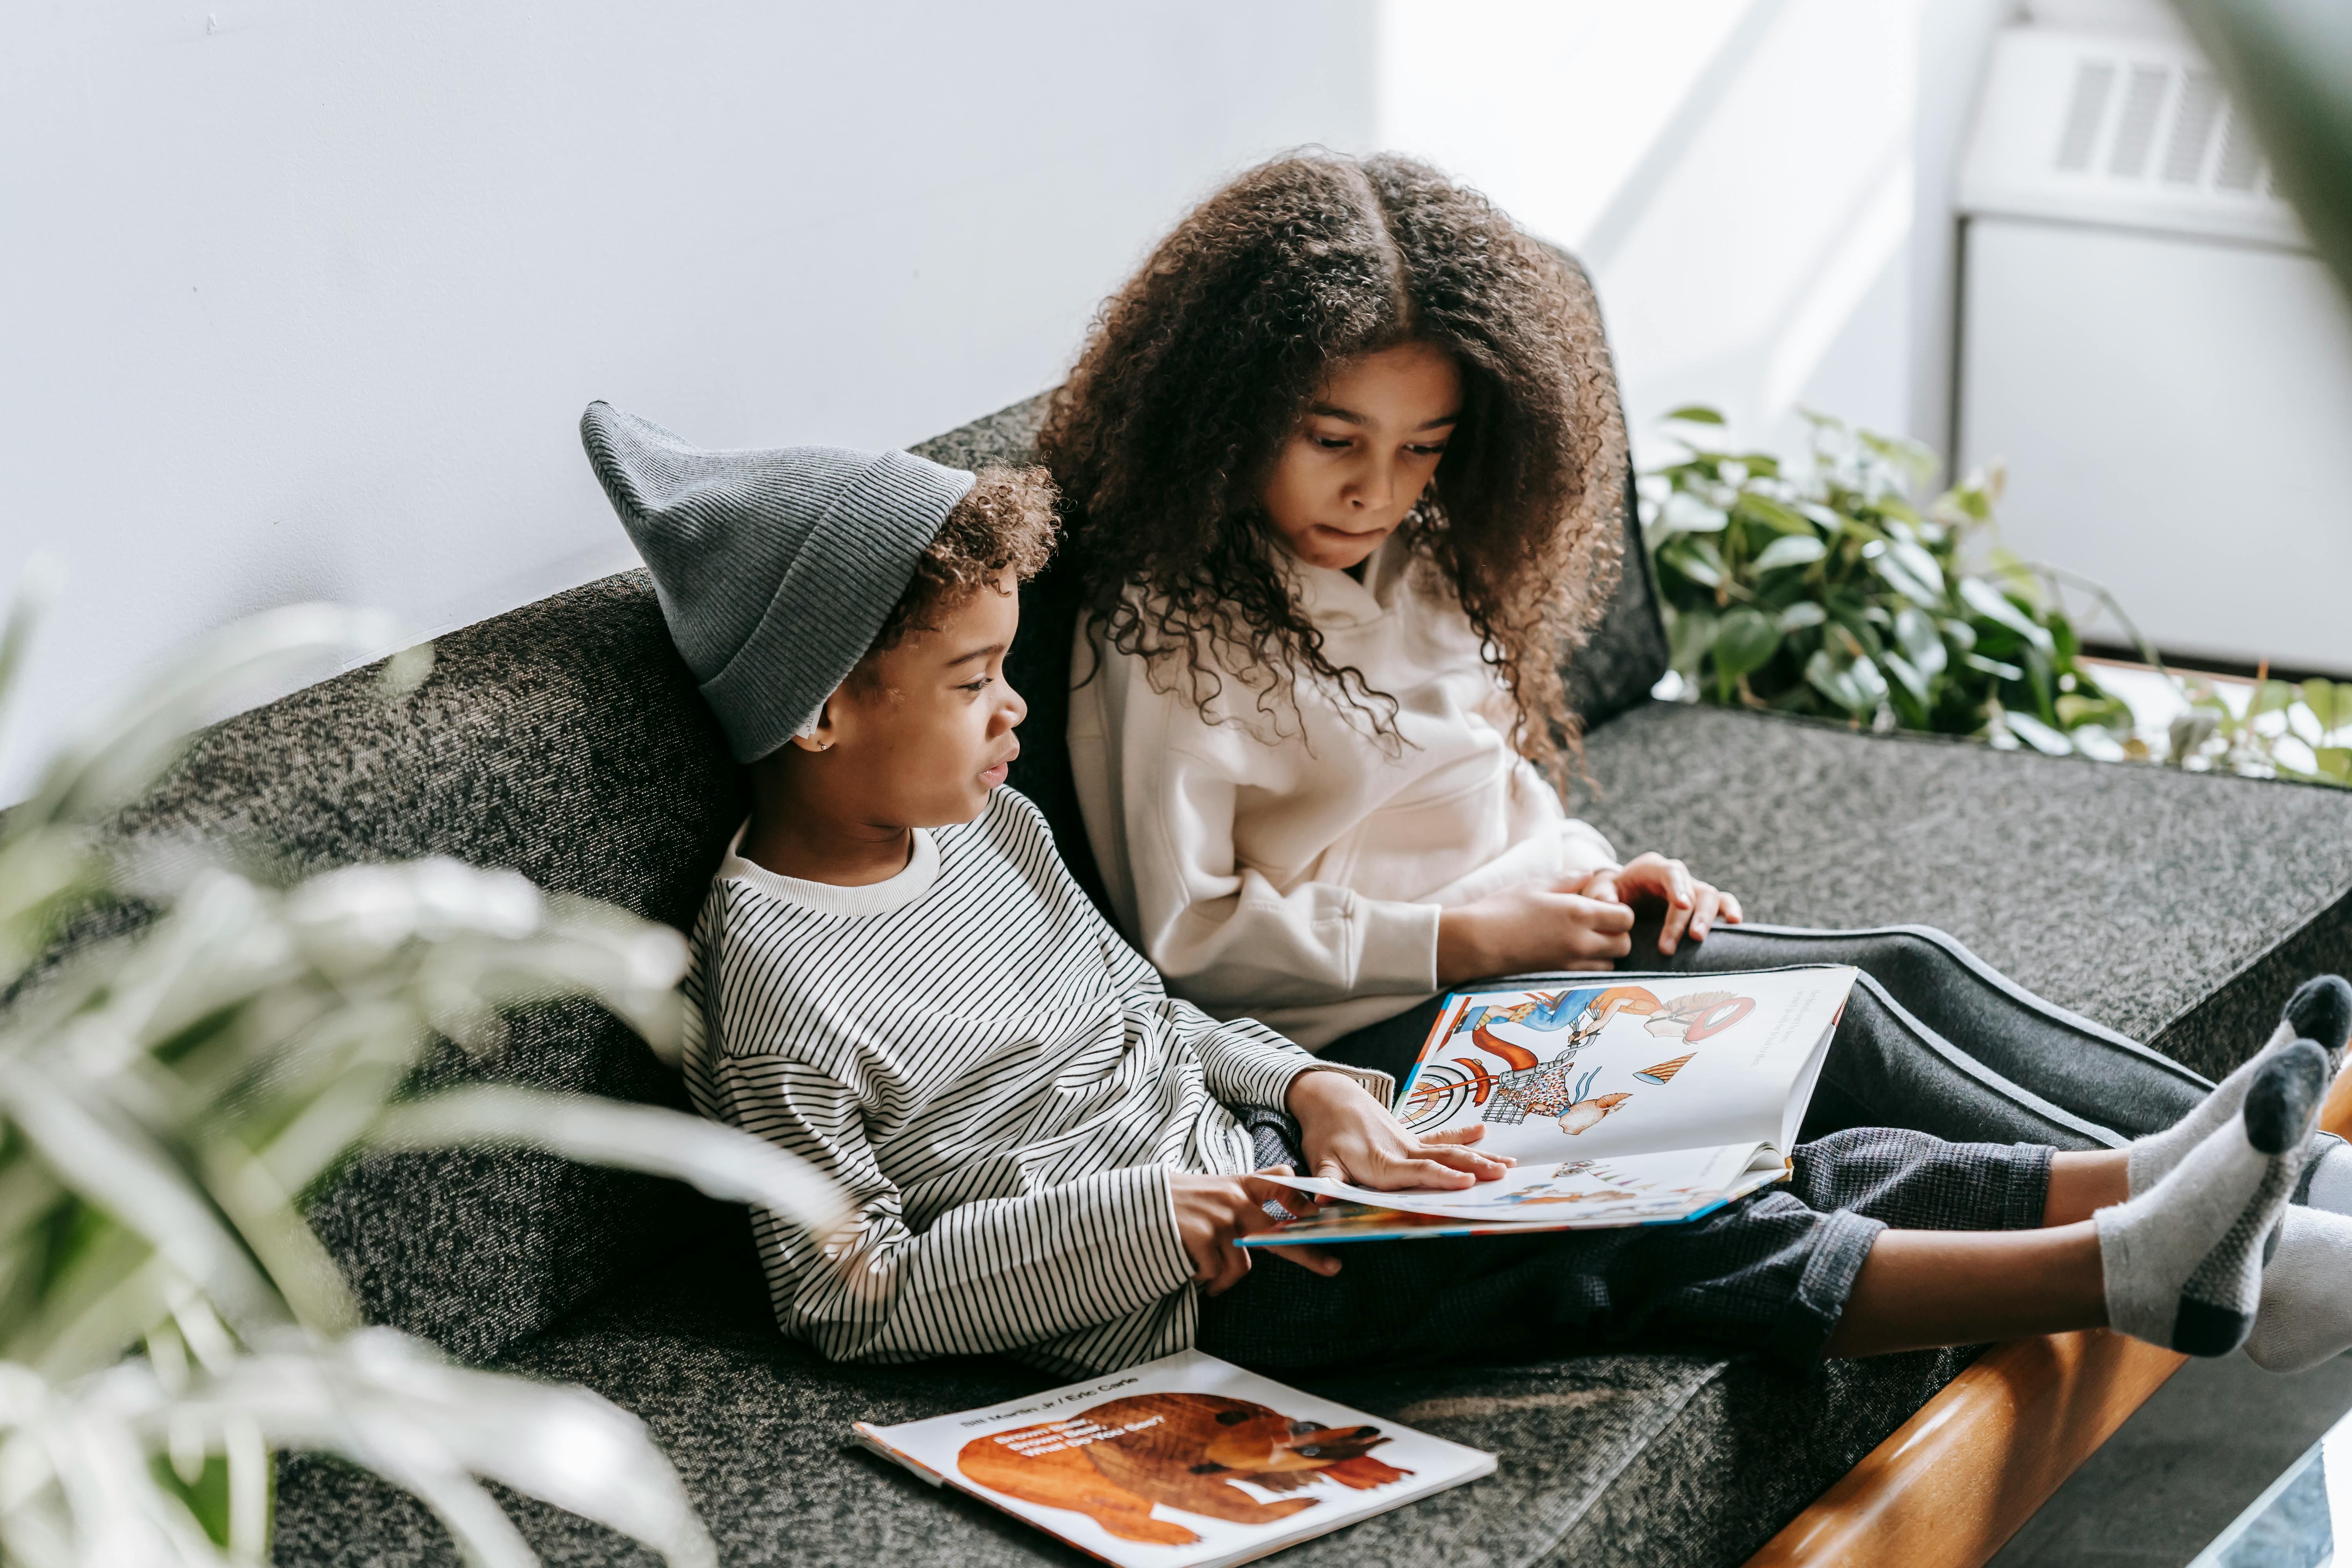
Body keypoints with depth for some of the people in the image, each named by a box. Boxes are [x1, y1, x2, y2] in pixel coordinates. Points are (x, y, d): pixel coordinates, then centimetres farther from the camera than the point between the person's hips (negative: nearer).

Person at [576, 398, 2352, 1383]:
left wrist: (1306, 1089, 2)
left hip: (1238, 1165, 9)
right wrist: (1139, 1219, -20)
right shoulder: (772, 983, -17)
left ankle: (2147, 1175, -4)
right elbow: (854, 1292, -16)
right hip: (1188, 1290, -9)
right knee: (1667, 1246, -17)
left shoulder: (989, 828, 9)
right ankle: (2128, 1269, -19)